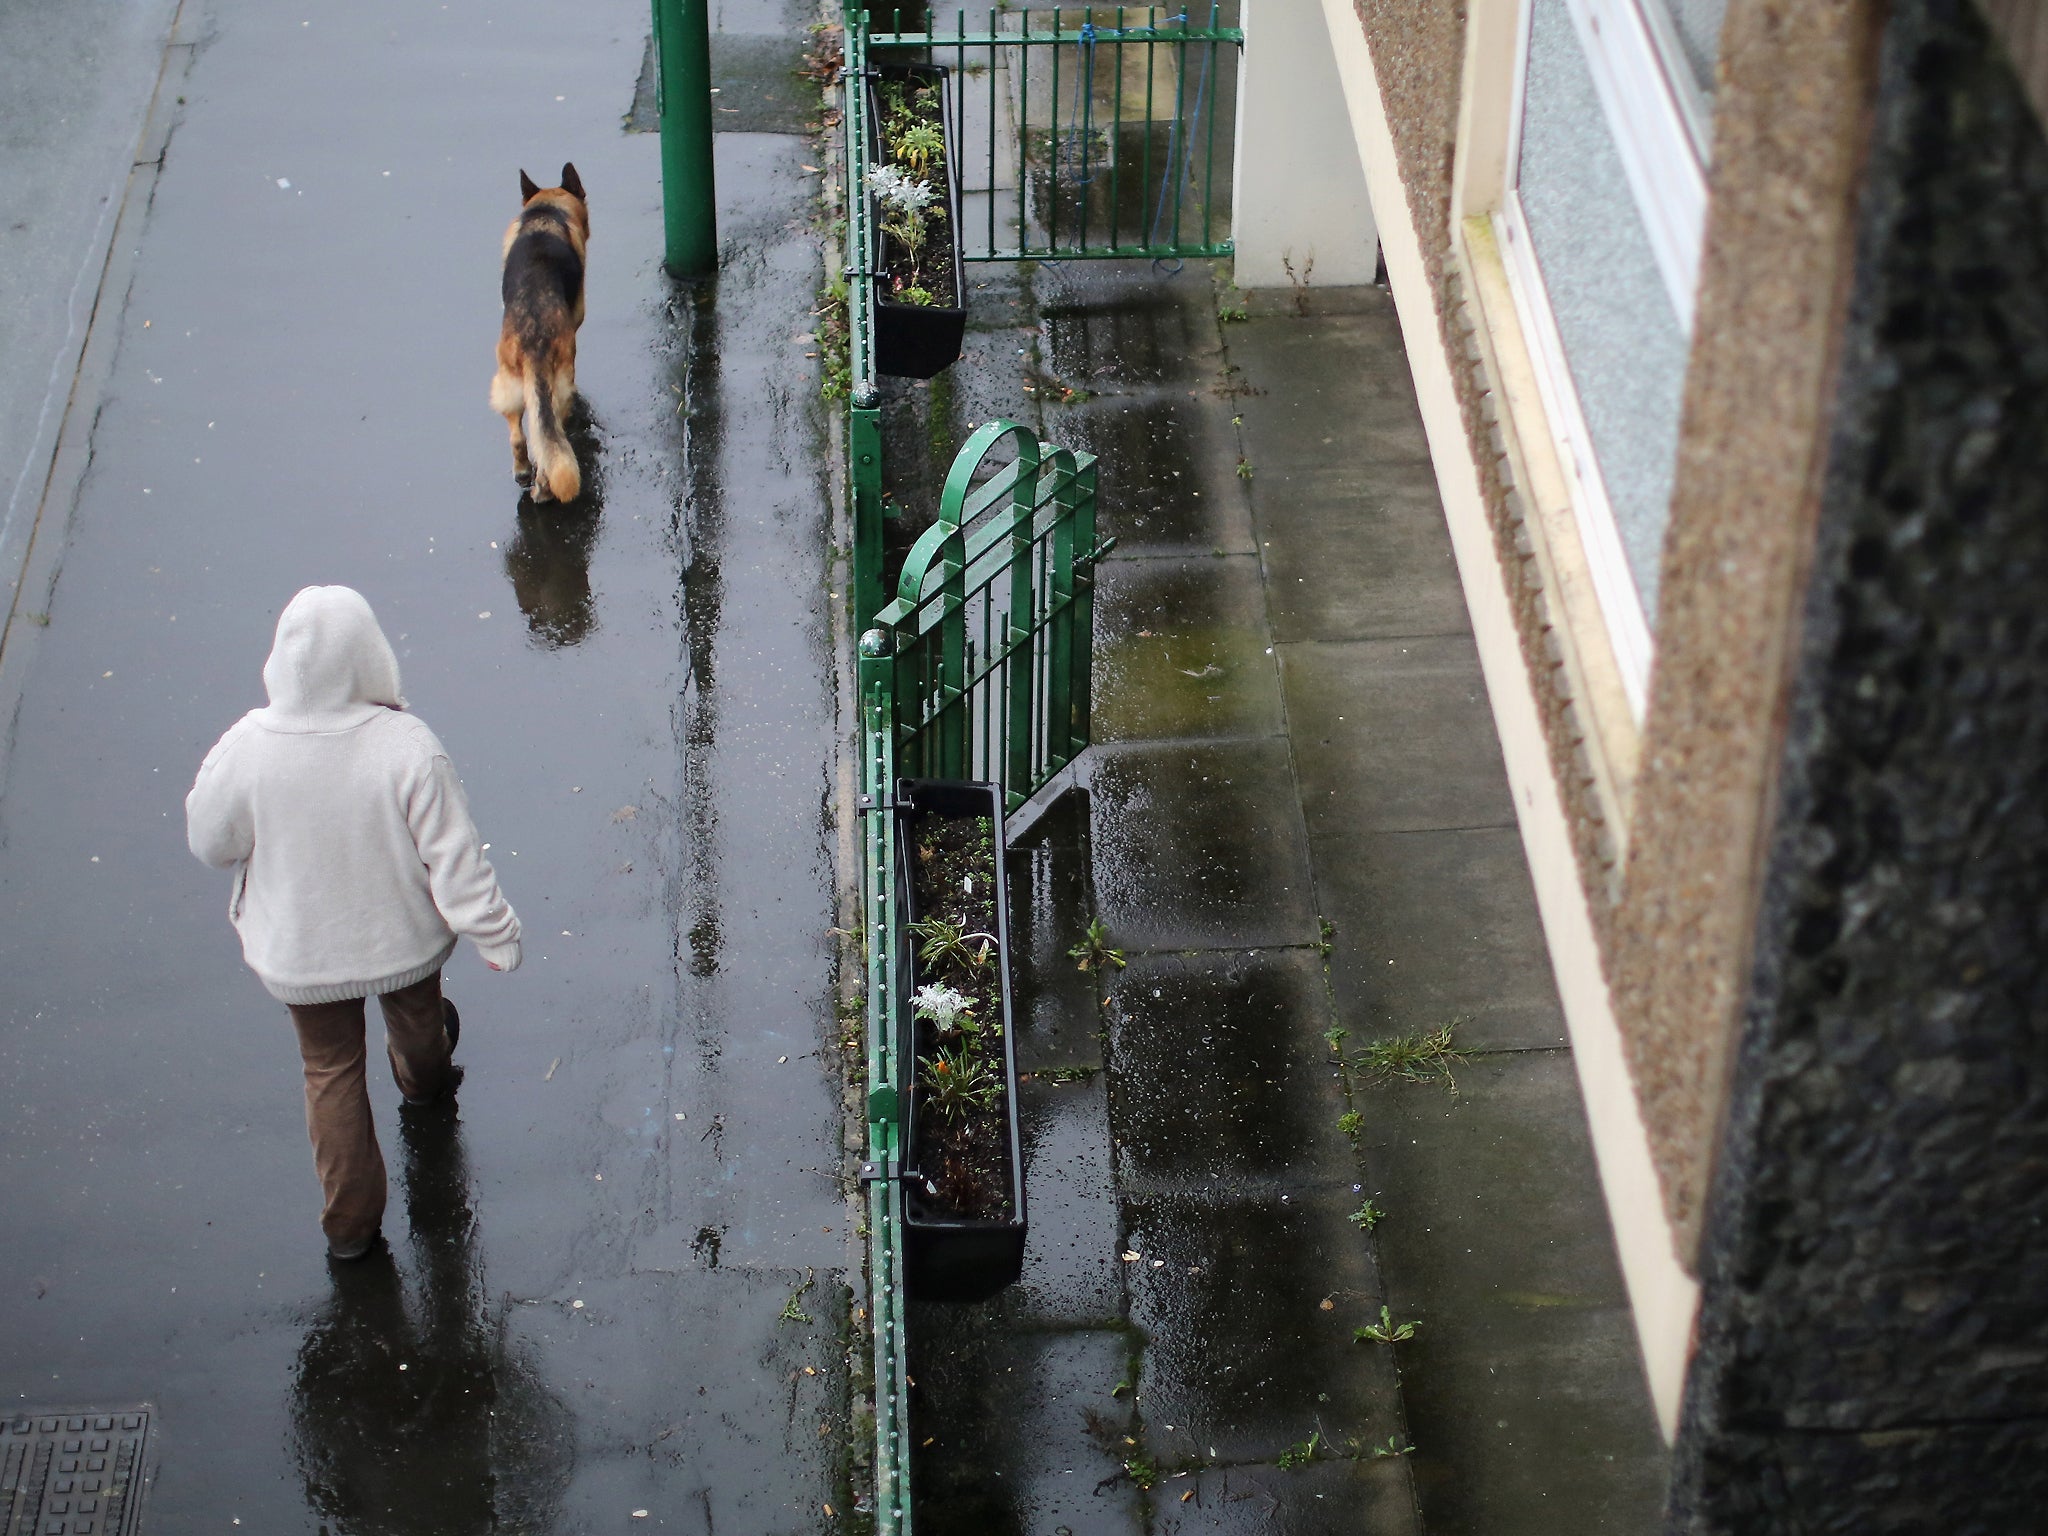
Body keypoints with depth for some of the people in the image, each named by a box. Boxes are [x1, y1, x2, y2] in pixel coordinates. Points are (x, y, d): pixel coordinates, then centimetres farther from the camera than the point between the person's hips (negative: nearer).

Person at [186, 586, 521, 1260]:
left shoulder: (247, 749, -28)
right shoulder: (407, 748, -30)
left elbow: (211, 842, -11)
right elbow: (454, 857, -21)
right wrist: (496, 934, -6)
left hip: (300, 953, 0)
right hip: (402, 936, 1)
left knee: (331, 1070, 23)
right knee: (416, 1015, 35)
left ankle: (350, 1219, 29)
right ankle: (425, 1080, 67)